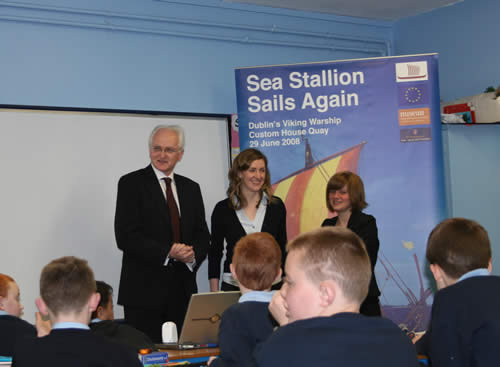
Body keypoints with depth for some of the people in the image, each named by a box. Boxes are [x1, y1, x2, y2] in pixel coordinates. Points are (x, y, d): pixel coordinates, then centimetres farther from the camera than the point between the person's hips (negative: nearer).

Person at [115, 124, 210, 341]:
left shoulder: (191, 188, 15)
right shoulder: (131, 183, -1)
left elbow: (202, 236, 14)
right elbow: (125, 236, -10)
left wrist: (193, 254, -9)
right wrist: (167, 252, -17)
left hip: (183, 291, 5)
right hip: (144, 291, -5)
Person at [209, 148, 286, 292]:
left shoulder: (276, 206, 4)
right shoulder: (223, 209, 0)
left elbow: (282, 249, 10)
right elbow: (215, 254, 4)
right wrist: (214, 294, -1)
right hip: (233, 285, -1)